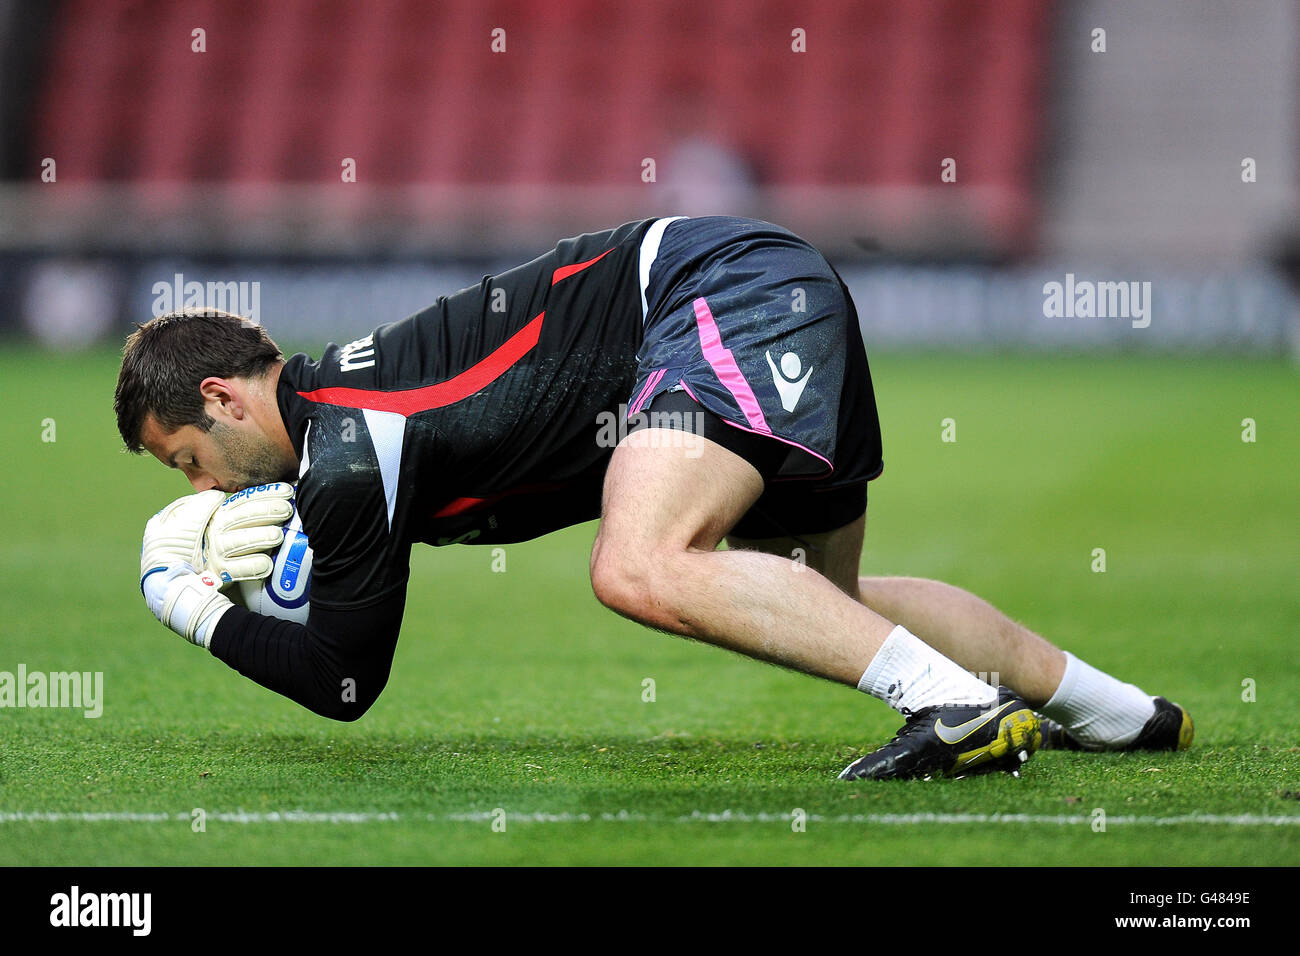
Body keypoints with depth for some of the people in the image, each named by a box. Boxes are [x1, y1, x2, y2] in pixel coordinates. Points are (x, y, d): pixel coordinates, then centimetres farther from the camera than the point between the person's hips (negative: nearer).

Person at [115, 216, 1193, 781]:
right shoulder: (331, 394, 13)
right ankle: (1123, 712, 29)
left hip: (732, 294, -10)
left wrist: (190, 605, 2)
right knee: (832, 607, 24)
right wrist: (280, 515, 10)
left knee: (642, 571, -29)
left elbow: (345, 681, -7)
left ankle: (962, 706, -29)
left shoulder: (349, 446, -14)